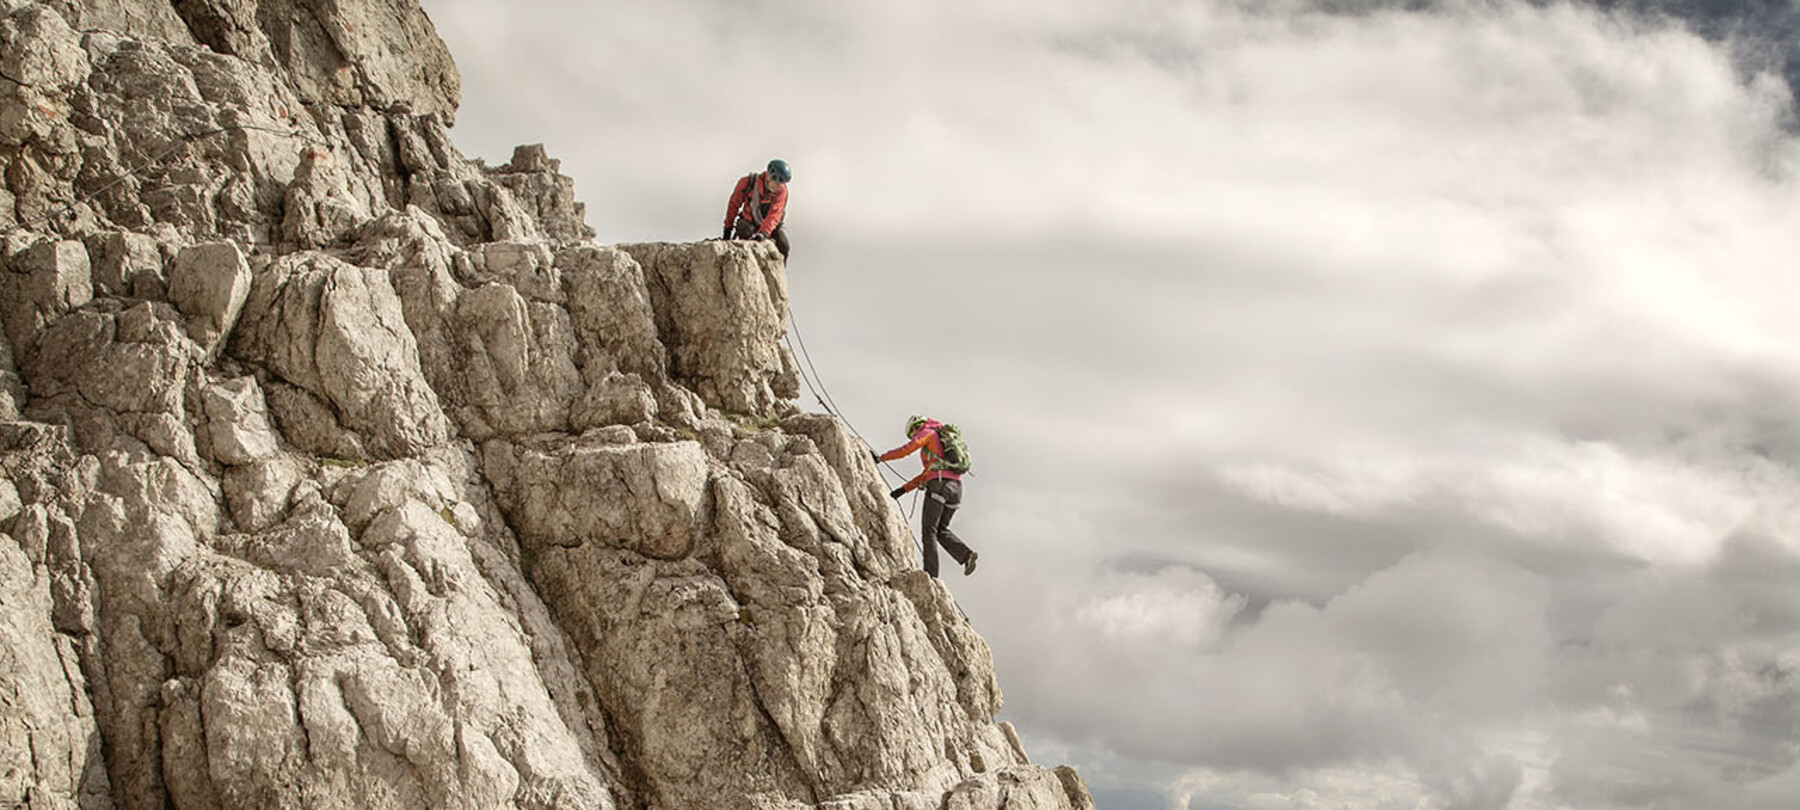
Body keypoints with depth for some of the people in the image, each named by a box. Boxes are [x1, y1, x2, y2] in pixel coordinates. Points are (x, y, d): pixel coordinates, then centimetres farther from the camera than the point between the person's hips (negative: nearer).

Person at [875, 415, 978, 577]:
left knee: (929, 530, -5)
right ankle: (966, 554, -8)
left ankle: (931, 573, -12)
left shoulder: (928, 433, 8)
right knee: (941, 529, 15)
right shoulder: (945, 442, 33)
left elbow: (906, 450, -2)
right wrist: (903, 489, 32)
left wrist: (881, 457, 9)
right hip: (956, 487, 8)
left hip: (939, 485, -8)